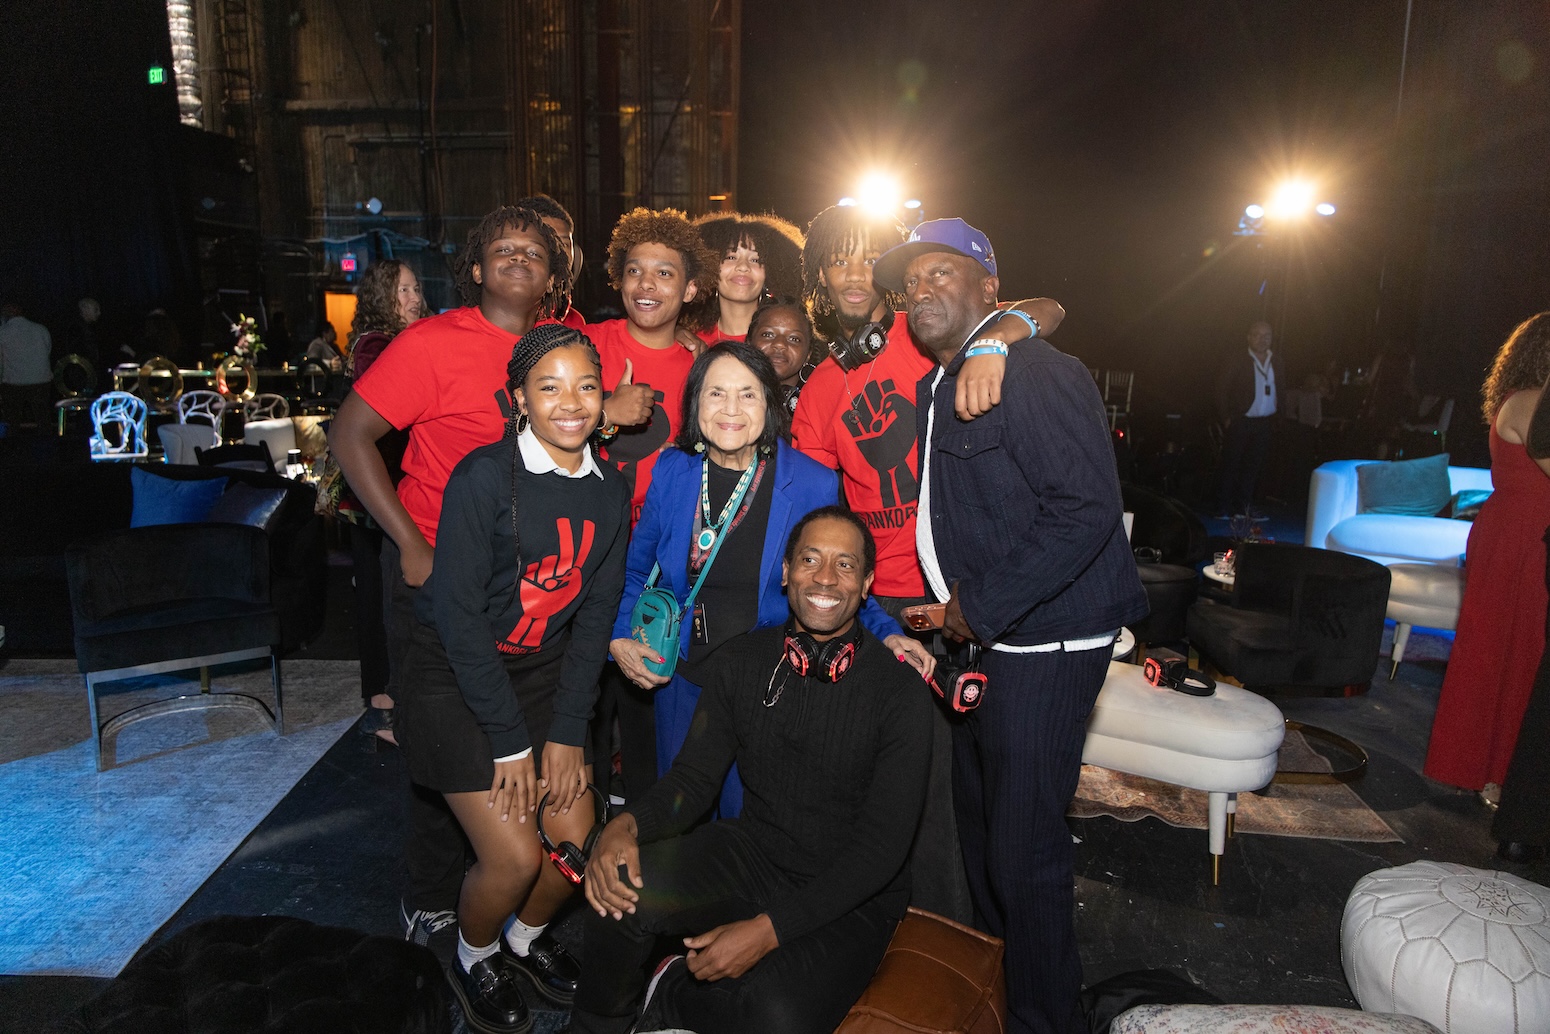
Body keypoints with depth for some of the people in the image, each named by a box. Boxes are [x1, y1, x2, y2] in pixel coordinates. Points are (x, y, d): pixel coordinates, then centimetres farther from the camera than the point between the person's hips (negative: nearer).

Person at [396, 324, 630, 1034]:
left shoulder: (609, 491, -2)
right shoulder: (483, 477, -20)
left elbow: (595, 613, 1)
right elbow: (459, 614, -19)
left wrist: (566, 733, -4)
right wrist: (510, 742, -16)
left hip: (544, 674, 5)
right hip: (456, 677, -5)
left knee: (577, 838, 0)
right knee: (514, 856, -8)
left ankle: (522, 943, 32)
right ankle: (473, 960, 26)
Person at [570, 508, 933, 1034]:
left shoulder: (900, 689, -14)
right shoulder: (740, 662, -1)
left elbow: (883, 842, -16)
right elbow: (695, 777, 2)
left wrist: (769, 929, -23)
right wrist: (627, 824, -21)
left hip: (851, 895, -2)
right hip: (754, 852, 3)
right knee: (623, 883, -25)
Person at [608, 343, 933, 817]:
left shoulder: (813, 484, -12)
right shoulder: (672, 470, -5)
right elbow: (636, 571, 9)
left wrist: (887, 634, -13)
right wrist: (619, 637, -4)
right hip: (680, 679, 3)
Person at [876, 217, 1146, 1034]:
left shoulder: (1033, 372, -16)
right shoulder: (939, 384, 14)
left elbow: (1087, 507, -26)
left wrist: (983, 605, -21)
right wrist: (958, 607, 9)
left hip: (1040, 644, -10)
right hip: (976, 638, 10)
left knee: (1023, 850, -1)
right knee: (980, 823, 22)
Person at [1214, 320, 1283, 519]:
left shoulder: (1276, 361, 8)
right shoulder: (1236, 361, -6)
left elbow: (1281, 388, 14)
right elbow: (1221, 389, -6)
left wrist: (1277, 414, 4)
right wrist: (1226, 417, -9)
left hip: (1264, 423, 4)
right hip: (1240, 422, -4)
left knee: (1253, 466, 8)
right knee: (1230, 466, 0)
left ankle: (1244, 506, 16)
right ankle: (1223, 509, 6)